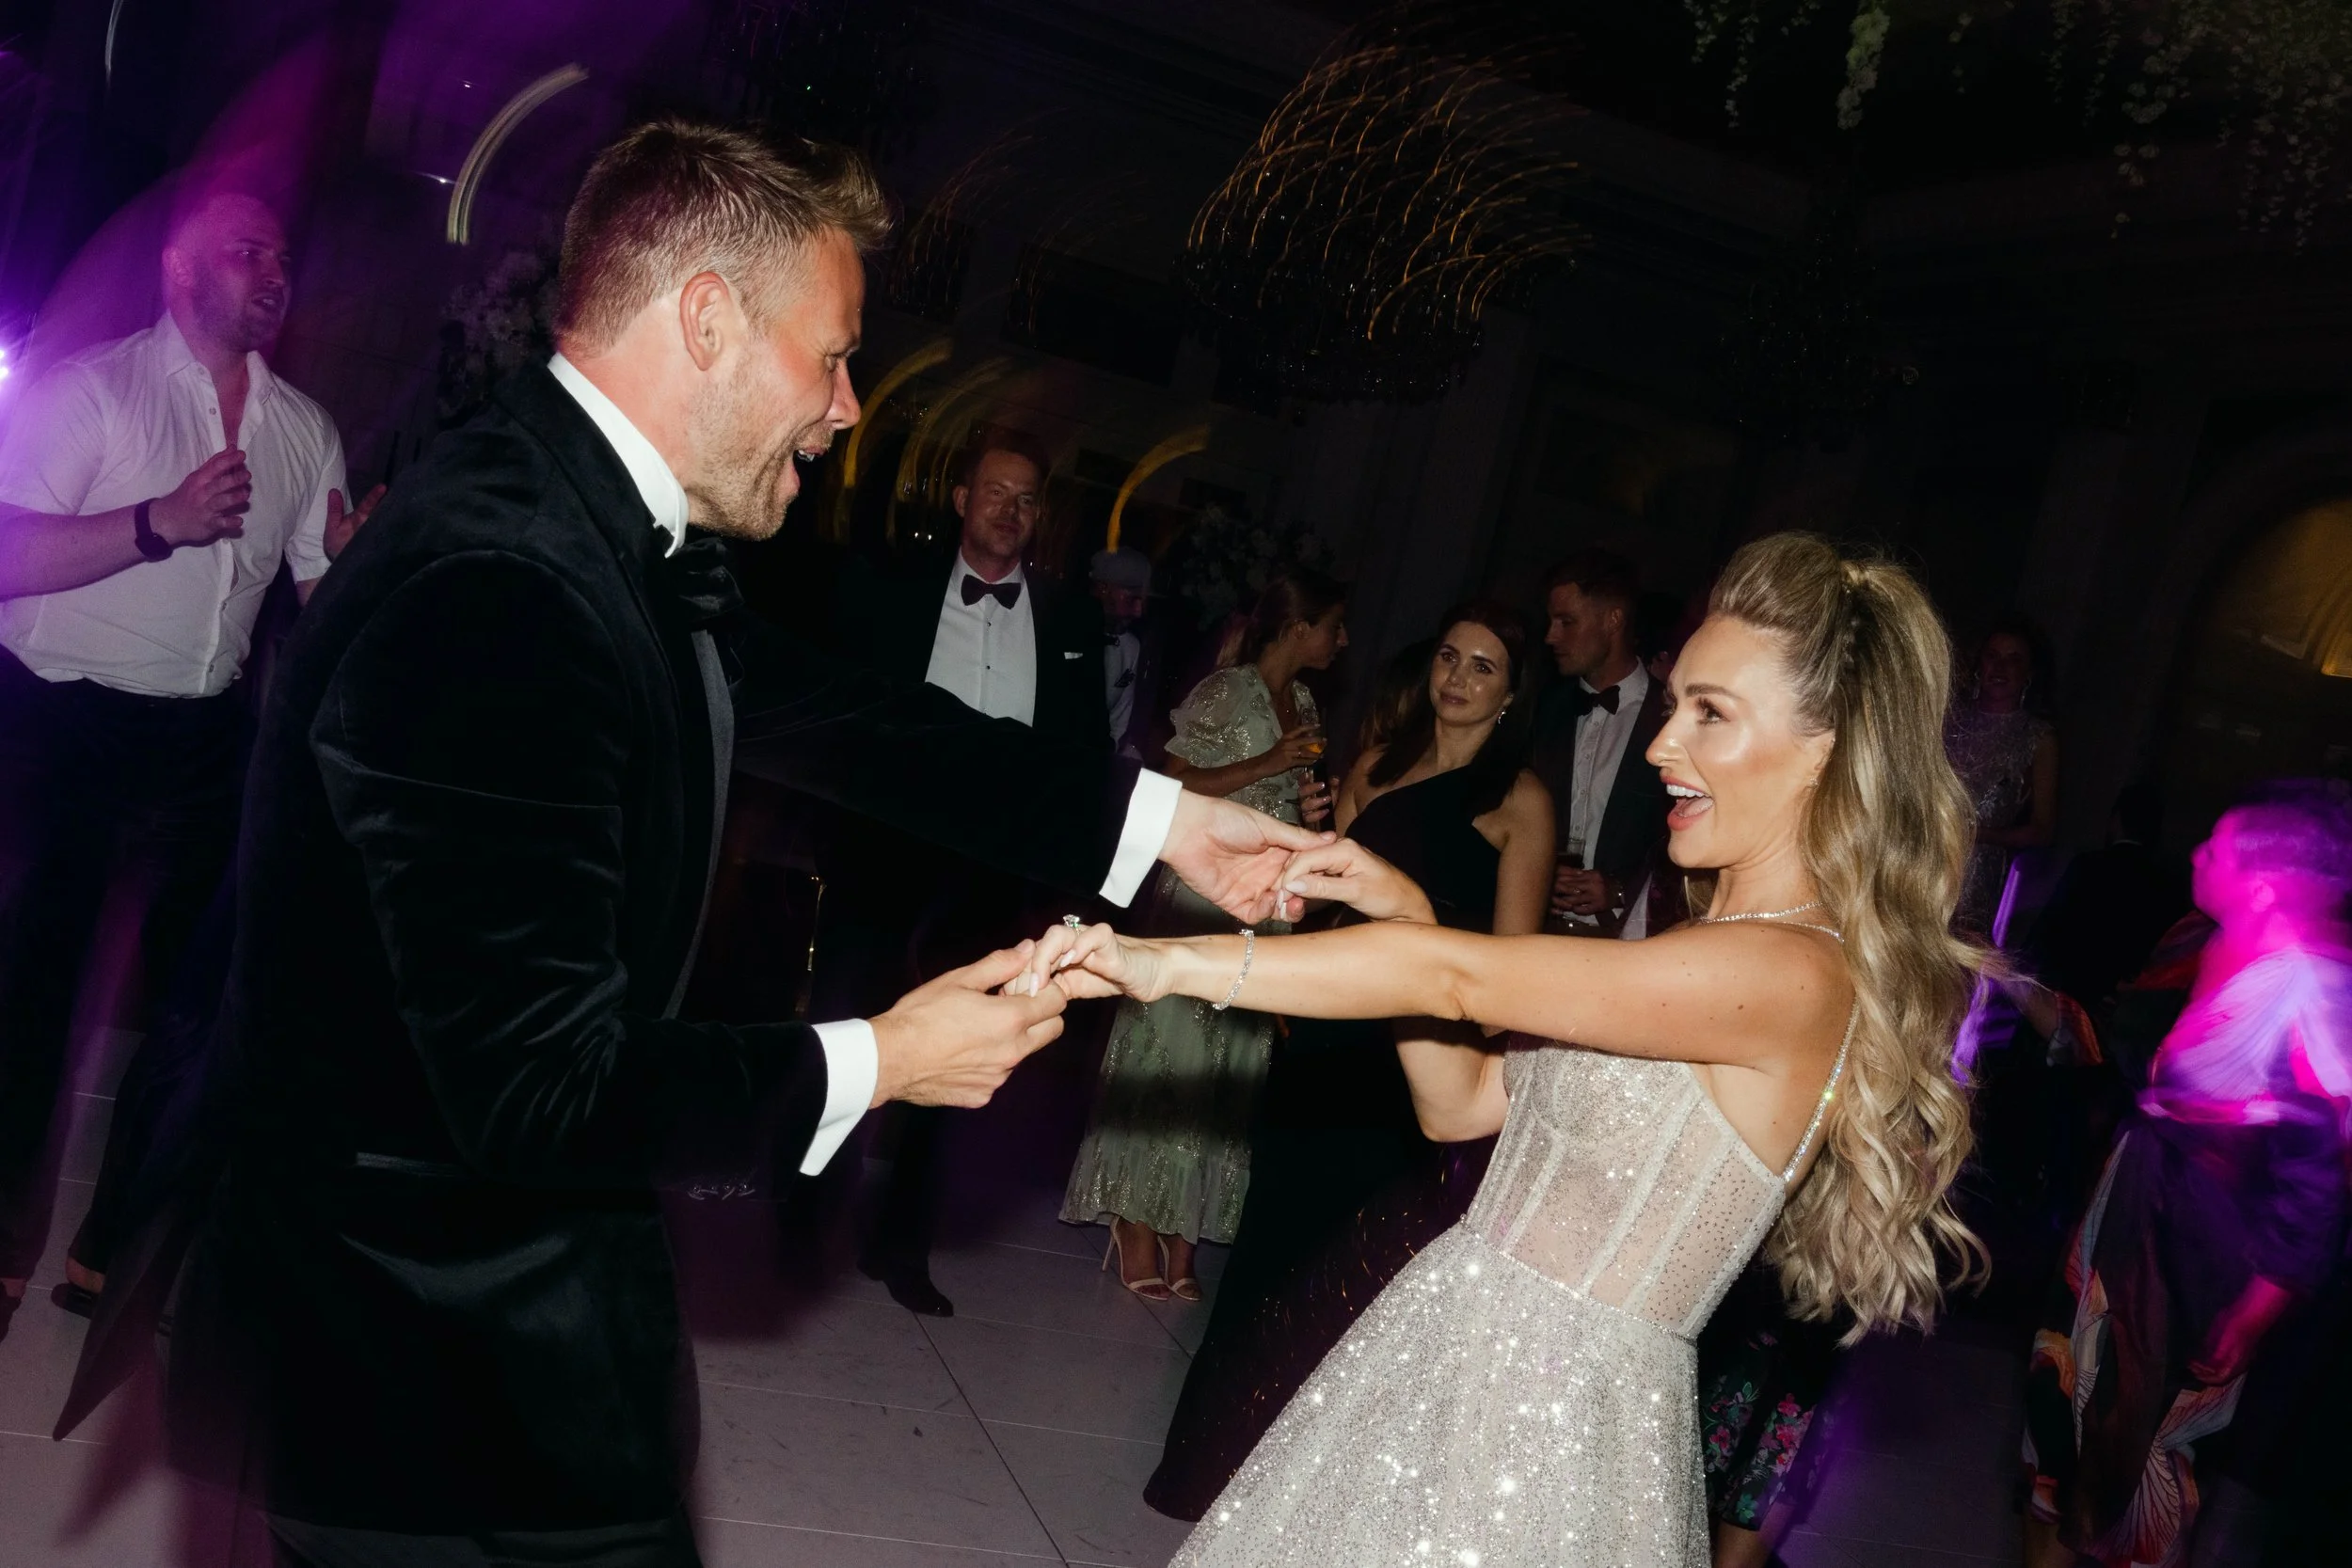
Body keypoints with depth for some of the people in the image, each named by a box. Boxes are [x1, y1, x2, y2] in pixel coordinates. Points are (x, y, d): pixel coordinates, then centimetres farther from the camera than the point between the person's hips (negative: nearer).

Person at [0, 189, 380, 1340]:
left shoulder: (304, 431, 9)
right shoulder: (95, 387, -5)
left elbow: (324, 595, 12)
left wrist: (357, 552, -9)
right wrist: (160, 522, -24)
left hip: (201, 738, 5)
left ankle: (114, 1249, 22)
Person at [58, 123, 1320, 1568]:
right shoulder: (494, 587, -29)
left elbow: (847, 719, 10)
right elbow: (539, 1091, -28)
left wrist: (1158, 817, 8)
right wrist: (872, 1064, -15)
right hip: (432, 1333, -9)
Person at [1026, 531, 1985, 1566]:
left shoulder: (1796, 974, -20)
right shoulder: (1693, 947, 11)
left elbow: (1456, 977, -25)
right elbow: (1462, 1103, 12)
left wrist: (1172, 962, -24)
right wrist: (1406, 918, -1)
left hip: (1558, 1414, -8)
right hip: (1444, 1343, 8)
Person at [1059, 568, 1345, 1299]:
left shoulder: (1303, 703, 13)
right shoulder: (1223, 693, -8)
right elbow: (1175, 787, -14)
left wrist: (1311, 810, 0)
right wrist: (1269, 764, -15)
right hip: (1203, 898, -7)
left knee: (1227, 1067, 7)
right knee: (1168, 1054, -2)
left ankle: (1182, 1231, 13)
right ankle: (1138, 1224, 8)